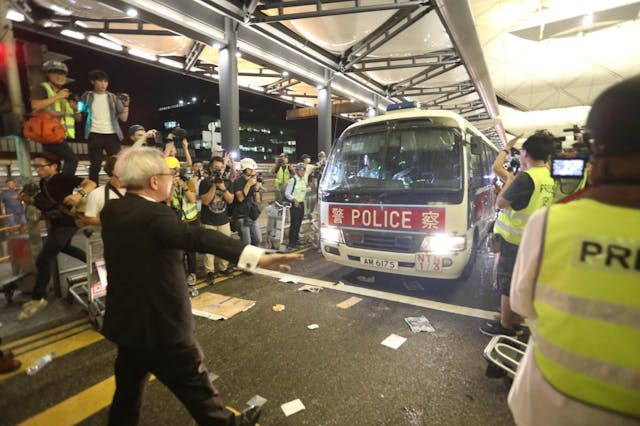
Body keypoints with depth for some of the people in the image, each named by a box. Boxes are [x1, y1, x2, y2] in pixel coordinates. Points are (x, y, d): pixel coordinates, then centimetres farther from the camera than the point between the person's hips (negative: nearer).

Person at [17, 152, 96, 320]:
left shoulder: (63, 179, -19)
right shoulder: (43, 182, 6)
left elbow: (91, 183, -29)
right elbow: (43, 203, 19)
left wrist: (80, 194, -48)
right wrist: (29, 199, -2)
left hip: (66, 224, -10)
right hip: (54, 224, 10)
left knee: (43, 260, -9)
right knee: (64, 248, 30)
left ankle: (37, 299, 4)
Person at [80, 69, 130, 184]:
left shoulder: (113, 98, 11)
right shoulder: (87, 96, 9)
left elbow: (123, 118, 6)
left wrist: (126, 105, -7)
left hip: (112, 134, 1)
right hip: (95, 134, 0)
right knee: (95, 164, 1)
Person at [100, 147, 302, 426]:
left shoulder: (112, 211, -1)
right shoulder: (153, 215, -27)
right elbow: (199, 238, -43)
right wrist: (260, 257, -55)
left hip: (125, 321, 8)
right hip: (160, 325, -8)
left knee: (128, 389, 27)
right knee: (196, 387, 13)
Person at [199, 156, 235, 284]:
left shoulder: (228, 182, 4)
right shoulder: (205, 182, -6)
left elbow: (230, 200, -3)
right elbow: (205, 201, -15)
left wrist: (223, 188, -17)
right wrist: (214, 185, -20)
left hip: (224, 220, 3)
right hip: (208, 221, -3)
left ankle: (223, 267, 26)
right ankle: (210, 272, 11)